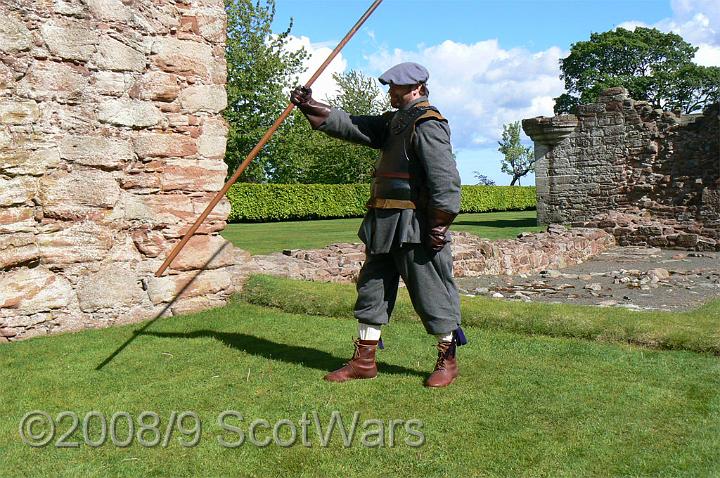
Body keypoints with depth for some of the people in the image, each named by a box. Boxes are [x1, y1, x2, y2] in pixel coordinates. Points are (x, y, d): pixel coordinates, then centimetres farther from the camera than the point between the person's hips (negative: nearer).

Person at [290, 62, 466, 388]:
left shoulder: (427, 124, -12)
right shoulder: (394, 122, 18)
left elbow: (445, 178, -19)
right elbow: (351, 126, 17)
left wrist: (439, 226, -21)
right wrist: (311, 107, 10)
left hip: (415, 228, -10)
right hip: (386, 226, 10)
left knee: (430, 291, 2)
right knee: (372, 288, 12)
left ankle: (447, 360, 18)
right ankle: (364, 360, 21)